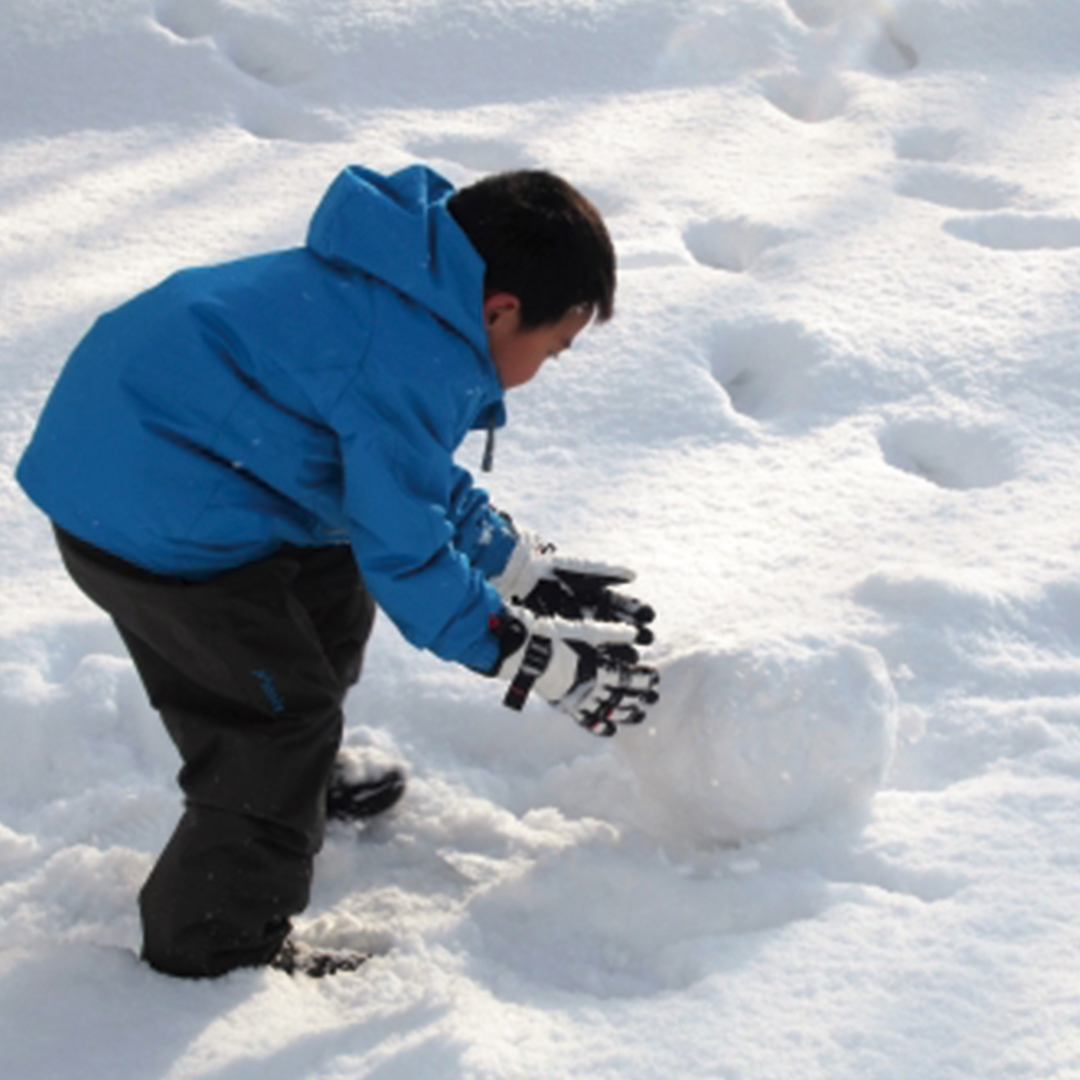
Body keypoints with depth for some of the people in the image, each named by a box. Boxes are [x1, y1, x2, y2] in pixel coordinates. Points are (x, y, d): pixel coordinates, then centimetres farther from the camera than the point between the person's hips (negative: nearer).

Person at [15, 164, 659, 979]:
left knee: (331, 596, 26)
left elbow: (414, 478, 19)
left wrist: (523, 569, 18)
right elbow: (403, 548, -18)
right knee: (285, 713, -2)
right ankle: (217, 941, 14)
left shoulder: (414, 287, 8)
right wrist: (538, 657, -9)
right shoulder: (411, 361, -24)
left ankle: (305, 782, 49)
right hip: (152, 516, -11)